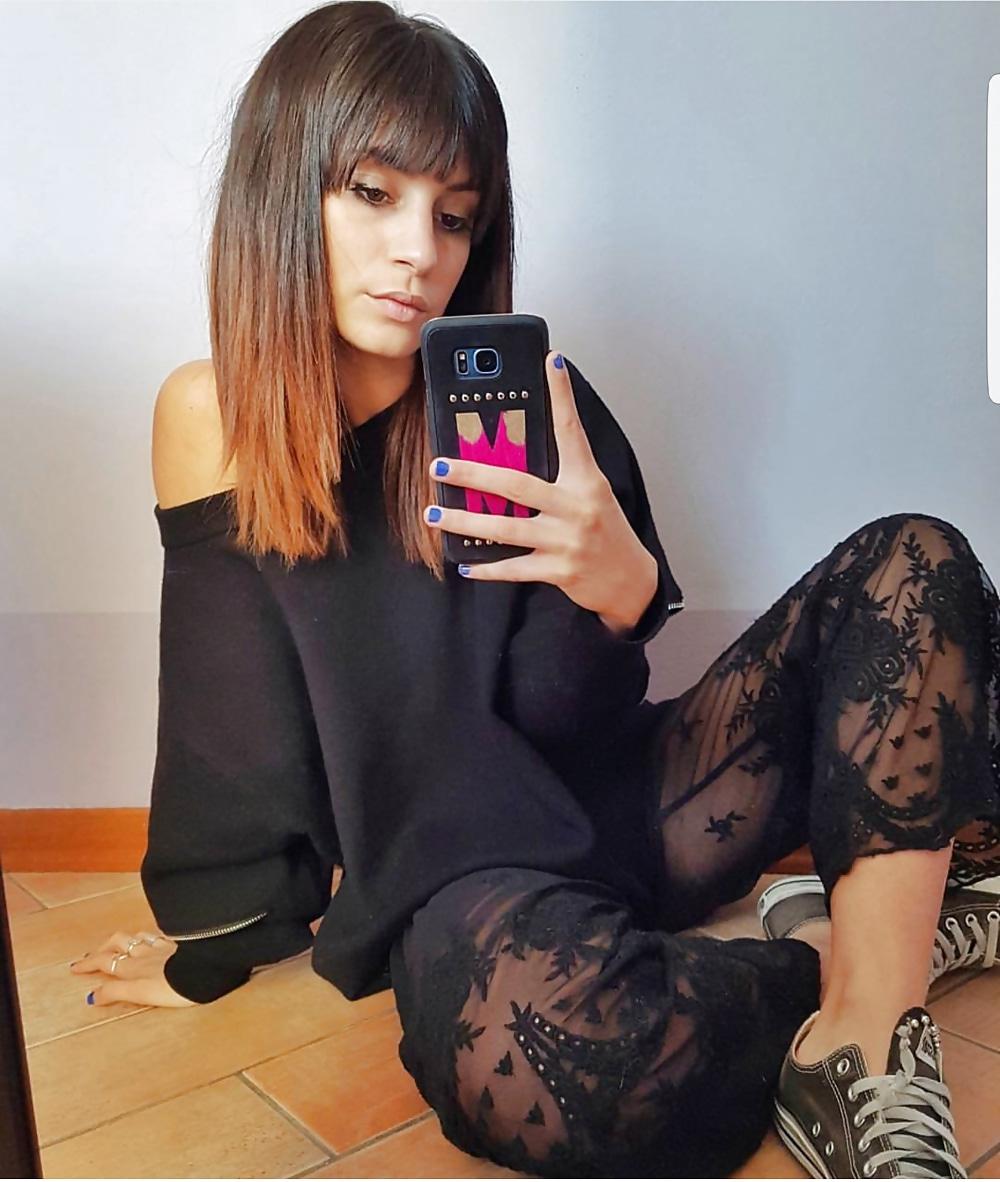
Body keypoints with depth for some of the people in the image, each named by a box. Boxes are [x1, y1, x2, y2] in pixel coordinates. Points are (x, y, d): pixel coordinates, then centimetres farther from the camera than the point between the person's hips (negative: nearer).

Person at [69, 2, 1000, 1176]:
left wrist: (619, 589, -26)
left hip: (614, 800, 4)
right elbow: (232, 729, 1)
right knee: (528, 1056, -39)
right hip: (458, 875, -3)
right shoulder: (214, 420, -7)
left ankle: (868, 1038, -21)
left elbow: (559, 717, -5)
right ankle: (903, 926, -8)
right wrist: (209, 948, 9)